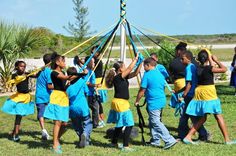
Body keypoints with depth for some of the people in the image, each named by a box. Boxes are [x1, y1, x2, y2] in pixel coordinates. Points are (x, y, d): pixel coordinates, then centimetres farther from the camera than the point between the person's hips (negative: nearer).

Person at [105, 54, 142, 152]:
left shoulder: (124, 77, 10)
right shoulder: (118, 77, -15)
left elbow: (135, 73, 10)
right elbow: (130, 68, -17)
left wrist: (140, 63, 2)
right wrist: (136, 59, -7)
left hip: (122, 103, 10)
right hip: (120, 103, -10)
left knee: (120, 124, 20)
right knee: (129, 125, -9)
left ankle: (114, 142, 32)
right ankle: (125, 146, -7)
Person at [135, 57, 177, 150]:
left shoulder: (147, 75, -10)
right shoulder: (160, 74, 12)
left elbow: (142, 90, -9)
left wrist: (137, 101, 3)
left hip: (153, 103, -9)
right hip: (162, 100, 9)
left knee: (156, 122, -7)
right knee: (152, 121, 18)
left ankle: (169, 140, -15)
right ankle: (155, 141, 21)